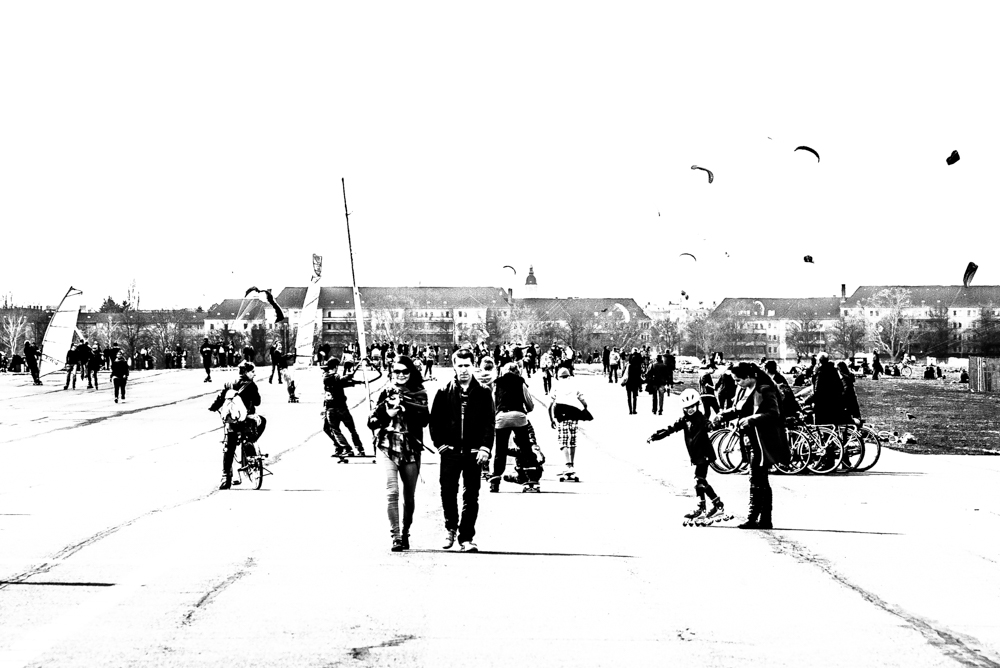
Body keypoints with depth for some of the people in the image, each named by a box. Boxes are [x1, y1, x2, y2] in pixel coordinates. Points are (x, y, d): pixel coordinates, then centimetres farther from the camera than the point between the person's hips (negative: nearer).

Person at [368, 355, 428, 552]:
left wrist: (403, 404, -18)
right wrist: (387, 414, -13)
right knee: (392, 492, -13)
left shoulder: (419, 394, 5)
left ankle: (405, 533, 27)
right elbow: (372, 422, 5)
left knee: (409, 496, 10)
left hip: (411, 450, 1)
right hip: (388, 448, -1)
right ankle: (395, 536, -12)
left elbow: (424, 419, -11)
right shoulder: (386, 394, 8)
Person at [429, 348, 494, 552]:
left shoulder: (483, 393, 4)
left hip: (473, 452, 0)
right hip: (450, 451, 0)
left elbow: (489, 422, 2)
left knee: (471, 496, 0)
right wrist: (440, 444, -1)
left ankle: (466, 537, 5)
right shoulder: (444, 393, 4)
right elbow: (435, 421, 6)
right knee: (448, 491, 0)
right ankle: (450, 526, 24)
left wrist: (485, 447, -7)